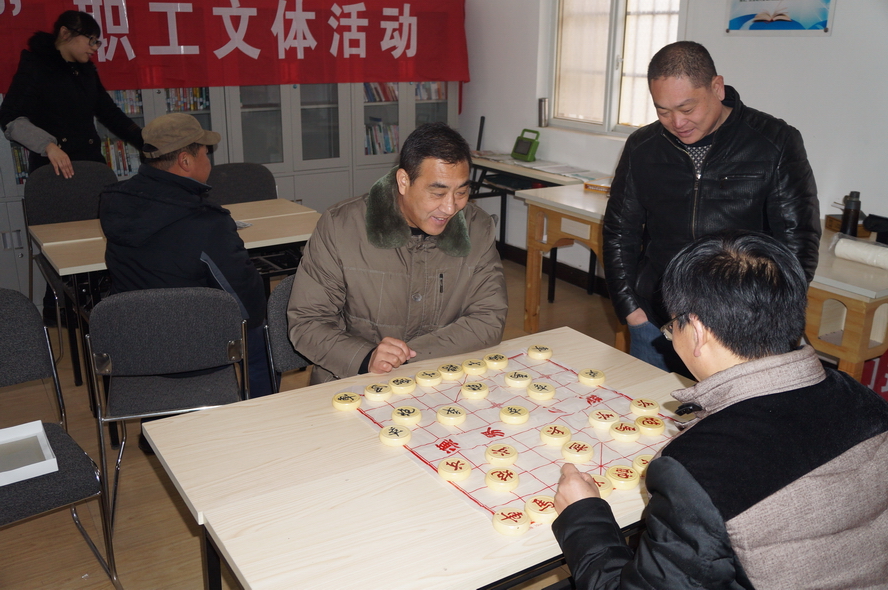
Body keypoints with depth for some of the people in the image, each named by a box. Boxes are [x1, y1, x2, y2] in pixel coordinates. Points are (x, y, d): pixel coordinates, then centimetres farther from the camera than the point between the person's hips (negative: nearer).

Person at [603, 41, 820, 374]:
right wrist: (631, 309, 3)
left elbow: (797, 240, -3)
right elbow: (619, 234, 11)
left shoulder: (775, 143, -4)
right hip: (655, 322, 3)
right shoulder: (641, 148, 4)